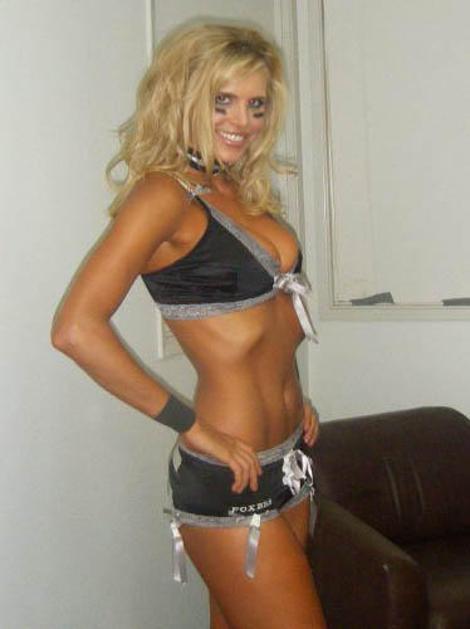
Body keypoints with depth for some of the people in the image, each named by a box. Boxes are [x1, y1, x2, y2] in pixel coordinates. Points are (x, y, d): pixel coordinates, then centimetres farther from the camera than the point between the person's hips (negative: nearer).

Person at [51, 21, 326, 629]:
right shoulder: (164, 194, -13)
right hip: (231, 483, -8)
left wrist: (290, 396, 9)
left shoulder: (241, 192, 11)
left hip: (290, 460, 8)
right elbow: (75, 328, -24)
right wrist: (192, 427, -19)